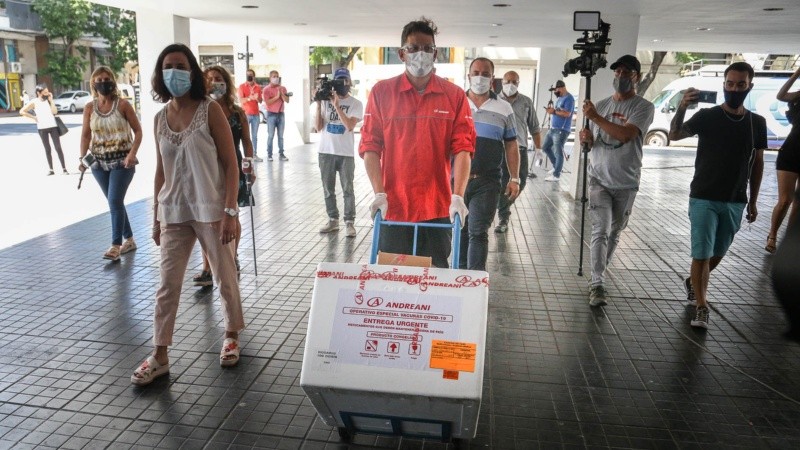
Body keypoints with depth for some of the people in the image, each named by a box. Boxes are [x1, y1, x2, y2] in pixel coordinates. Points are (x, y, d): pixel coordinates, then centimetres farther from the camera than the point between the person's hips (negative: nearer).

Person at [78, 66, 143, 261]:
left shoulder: (122, 105, -6)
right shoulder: (89, 108, 4)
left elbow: (138, 131, -4)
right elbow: (86, 135, 8)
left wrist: (132, 154, -17)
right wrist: (83, 158, -5)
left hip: (122, 161, -4)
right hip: (99, 163, 4)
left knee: (115, 201, -12)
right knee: (115, 202, 11)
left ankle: (116, 245, -7)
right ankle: (129, 239, 25)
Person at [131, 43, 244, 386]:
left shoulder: (210, 110, -7)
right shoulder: (161, 117, 7)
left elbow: (231, 165, -10)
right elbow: (161, 171, 12)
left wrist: (229, 211, -16)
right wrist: (156, 215, 12)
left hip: (210, 210, -4)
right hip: (174, 213, 4)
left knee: (226, 278, 10)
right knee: (167, 285, 7)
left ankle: (232, 335, 32)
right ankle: (160, 356, 17)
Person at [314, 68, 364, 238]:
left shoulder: (356, 104, -1)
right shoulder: (326, 100, 5)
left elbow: (350, 126, -16)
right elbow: (318, 128, 1)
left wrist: (337, 105, -18)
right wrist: (318, 105, -9)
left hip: (346, 153, -3)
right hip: (326, 152, 3)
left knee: (347, 189, -2)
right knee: (328, 188, 9)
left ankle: (349, 222, 5)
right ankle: (333, 220, 20)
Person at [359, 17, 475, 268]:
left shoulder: (454, 95, 1)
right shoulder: (382, 92, 1)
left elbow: (462, 148, -3)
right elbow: (370, 147, -1)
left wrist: (457, 196, -14)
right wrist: (379, 194, -10)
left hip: (438, 209, 0)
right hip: (393, 207, 0)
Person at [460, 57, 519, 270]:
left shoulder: (504, 109, 6)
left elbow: (511, 145, 8)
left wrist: (515, 178, 2)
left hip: (487, 182, -1)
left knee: (478, 233, -4)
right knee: (460, 229, 12)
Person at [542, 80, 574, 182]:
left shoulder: (569, 98, -12)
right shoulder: (559, 98, 17)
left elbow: (567, 113, -22)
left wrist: (554, 111, -17)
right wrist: (551, 109, 7)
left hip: (561, 130, -10)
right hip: (552, 129, 10)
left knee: (558, 153, -7)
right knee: (545, 147, 16)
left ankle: (556, 175, -2)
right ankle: (556, 166, 29)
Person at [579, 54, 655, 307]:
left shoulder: (643, 107, -5)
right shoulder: (601, 105, 8)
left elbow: (625, 134, -23)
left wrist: (596, 117, -24)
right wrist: (586, 139, -9)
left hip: (626, 184, -1)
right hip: (599, 179, 1)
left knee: (615, 232, 12)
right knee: (601, 230, -10)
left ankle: (600, 271, 32)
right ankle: (597, 284, -10)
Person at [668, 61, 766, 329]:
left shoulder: (757, 123, 4)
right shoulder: (707, 116, -7)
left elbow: (757, 163, 11)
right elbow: (674, 135, -22)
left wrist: (753, 201, 10)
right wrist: (682, 107, -40)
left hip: (735, 202, 4)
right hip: (704, 199, -4)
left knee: (717, 254, 17)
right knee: (701, 254, -5)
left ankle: (693, 282, 43)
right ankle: (702, 308, 5)